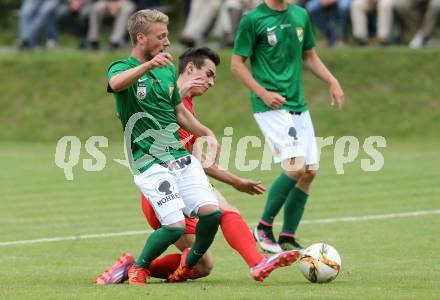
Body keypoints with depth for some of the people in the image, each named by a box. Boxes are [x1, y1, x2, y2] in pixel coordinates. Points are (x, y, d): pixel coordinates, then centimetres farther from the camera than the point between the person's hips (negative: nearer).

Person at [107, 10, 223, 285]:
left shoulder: (168, 70, 16)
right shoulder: (122, 68, -5)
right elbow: (116, 84, -31)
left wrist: (207, 133, 14)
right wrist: (149, 64, -46)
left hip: (180, 156, 6)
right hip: (149, 162, -6)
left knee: (211, 211, -12)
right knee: (175, 225, -19)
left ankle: (189, 263, 15)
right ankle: (139, 268, 8)